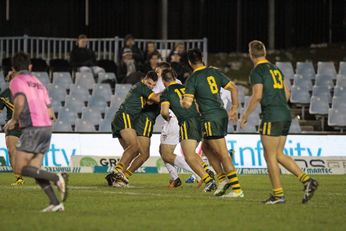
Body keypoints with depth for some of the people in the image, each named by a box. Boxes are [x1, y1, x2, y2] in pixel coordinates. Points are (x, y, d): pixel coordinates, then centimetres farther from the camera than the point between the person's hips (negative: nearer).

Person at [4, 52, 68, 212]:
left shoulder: (16, 81, 1)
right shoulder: (38, 83, 23)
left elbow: (20, 102, -19)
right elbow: (50, 114, 20)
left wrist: (14, 120, -3)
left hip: (32, 128, -8)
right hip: (46, 127, 8)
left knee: (20, 169, -5)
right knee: (34, 170, 9)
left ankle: (57, 178, -20)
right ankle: (56, 203, -5)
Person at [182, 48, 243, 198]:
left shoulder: (192, 79, -9)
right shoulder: (214, 72, 10)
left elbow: (187, 103, -16)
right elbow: (233, 88, 12)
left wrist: (182, 102, 8)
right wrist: (234, 108, 20)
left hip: (211, 118, -7)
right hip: (222, 115, 7)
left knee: (223, 154, -7)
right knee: (206, 147, 23)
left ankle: (237, 189, -9)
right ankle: (222, 178, 16)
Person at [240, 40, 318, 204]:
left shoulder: (257, 71, -6)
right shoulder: (275, 69, 18)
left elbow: (257, 96, -16)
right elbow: (286, 93, 20)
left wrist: (245, 115, -7)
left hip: (271, 116, -8)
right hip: (285, 115, 8)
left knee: (270, 156, 0)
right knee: (278, 155, 14)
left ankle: (278, 195, 0)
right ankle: (307, 180, 1)